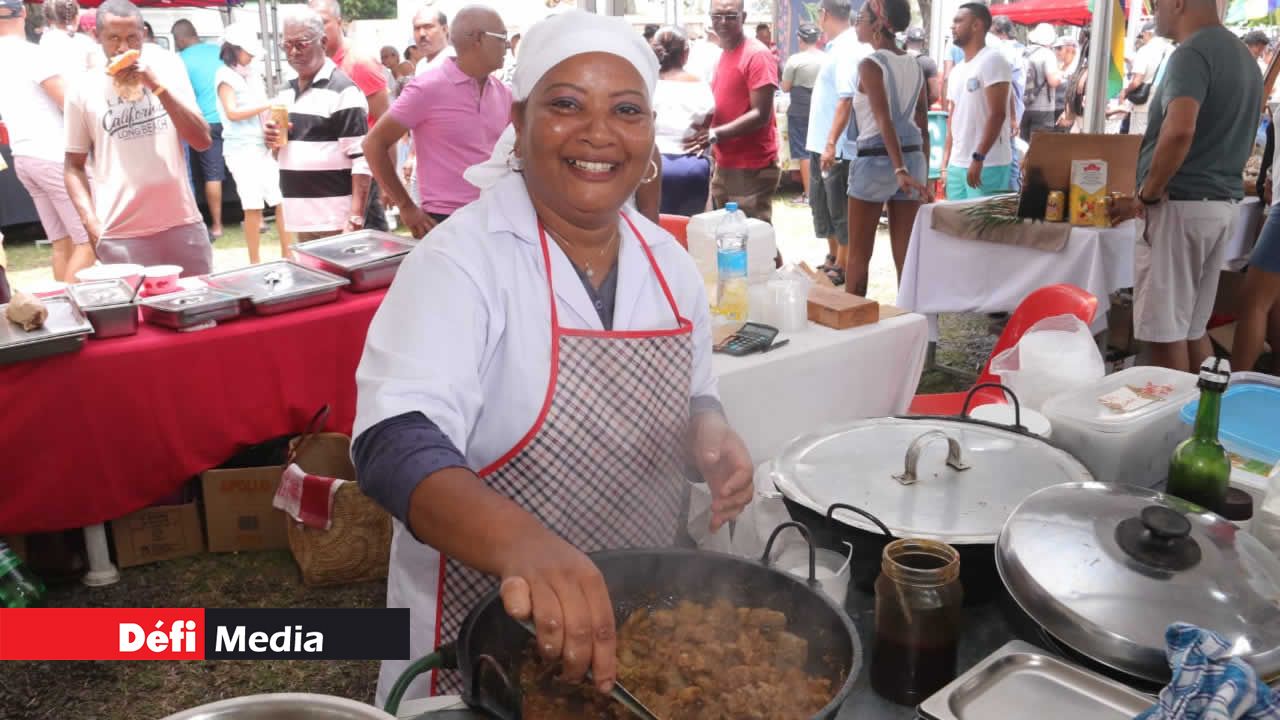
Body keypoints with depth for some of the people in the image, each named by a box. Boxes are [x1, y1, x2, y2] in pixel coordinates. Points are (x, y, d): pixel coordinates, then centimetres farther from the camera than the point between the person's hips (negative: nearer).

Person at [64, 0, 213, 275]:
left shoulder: (169, 72, 5)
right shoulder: (84, 90, 2)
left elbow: (203, 141, -2)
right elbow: (74, 165, 7)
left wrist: (158, 87, -11)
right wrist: (91, 222, -7)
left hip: (182, 225, 2)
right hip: (120, 235, -1)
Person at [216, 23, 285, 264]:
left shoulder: (252, 75, 17)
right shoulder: (226, 76, -3)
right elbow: (232, 113, -12)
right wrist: (266, 106, -14)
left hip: (264, 147, 6)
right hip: (242, 150, -6)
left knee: (283, 200, 2)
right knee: (253, 207, -8)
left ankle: (287, 255, 11)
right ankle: (255, 262, 0)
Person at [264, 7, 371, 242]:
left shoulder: (343, 90, -10)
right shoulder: (288, 91, 14)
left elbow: (361, 160, -15)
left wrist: (356, 218, -22)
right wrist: (273, 139, 1)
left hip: (336, 219, -7)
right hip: (301, 216, 8)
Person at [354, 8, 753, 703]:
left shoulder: (668, 261, -2)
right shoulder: (461, 259, -20)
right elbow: (398, 446, -32)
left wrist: (711, 433, -11)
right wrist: (519, 541, -50)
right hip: (482, 634, -5)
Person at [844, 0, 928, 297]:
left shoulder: (870, 64, -10)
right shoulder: (914, 66, 10)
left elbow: (884, 120, -20)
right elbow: (923, 127, 12)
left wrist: (899, 169, -26)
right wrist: (922, 172, 17)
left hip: (875, 159, -6)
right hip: (913, 157, 6)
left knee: (859, 254, 8)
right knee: (906, 255, 8)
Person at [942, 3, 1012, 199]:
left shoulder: (992, 60, -7)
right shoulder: (957, 71, 17)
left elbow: (997, 114, -15)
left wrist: (978, 158, -21)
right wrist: (945, 161, 14)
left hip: (988, 164, -8)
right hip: (957, 164, 8)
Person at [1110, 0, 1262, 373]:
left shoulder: (1192, 53, -14)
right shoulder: (1243, 55, 17)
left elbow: (1180, 131, -29)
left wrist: (1147, 194, -18)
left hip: (1181, 204, -9)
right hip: (1222, 202, 10)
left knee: (1165, 330, -3)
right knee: (1192, 327, 15)